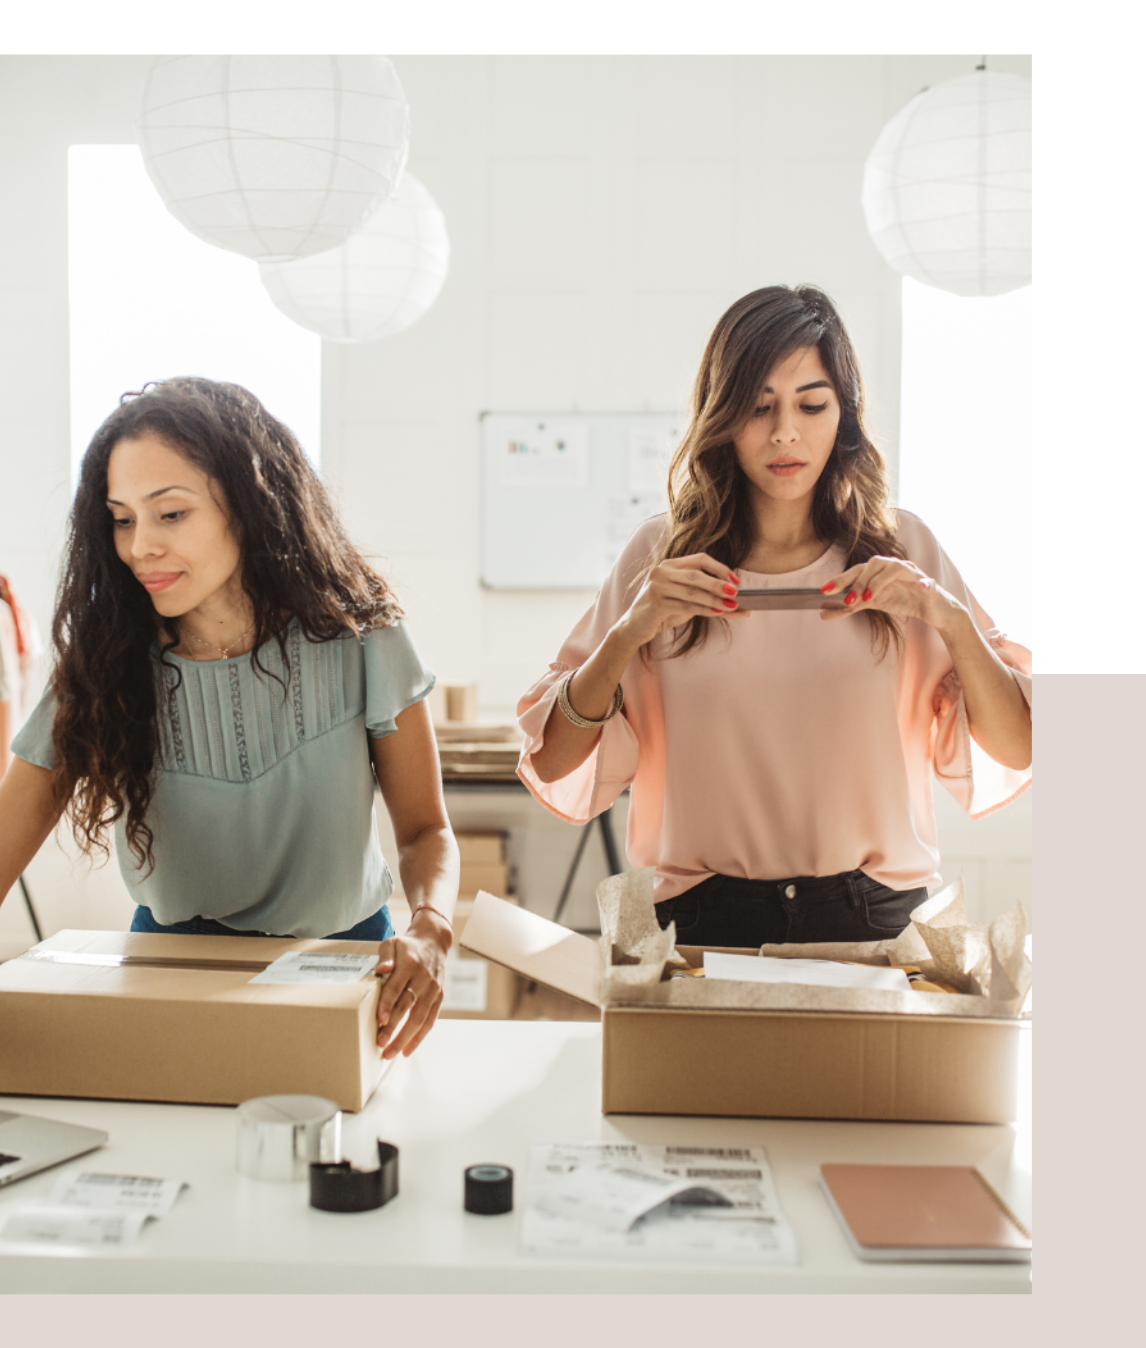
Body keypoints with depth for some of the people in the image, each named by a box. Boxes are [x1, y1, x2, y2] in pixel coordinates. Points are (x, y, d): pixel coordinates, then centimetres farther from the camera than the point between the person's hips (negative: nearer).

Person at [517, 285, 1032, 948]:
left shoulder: (902, 548, 7)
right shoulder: (662, 555, 5)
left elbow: (1016, 751, 4)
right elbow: (554, 767, 2)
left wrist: (949, 619, -11)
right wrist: (628, 633, -13)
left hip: (872, 919, 1)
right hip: (705, 919, -1)